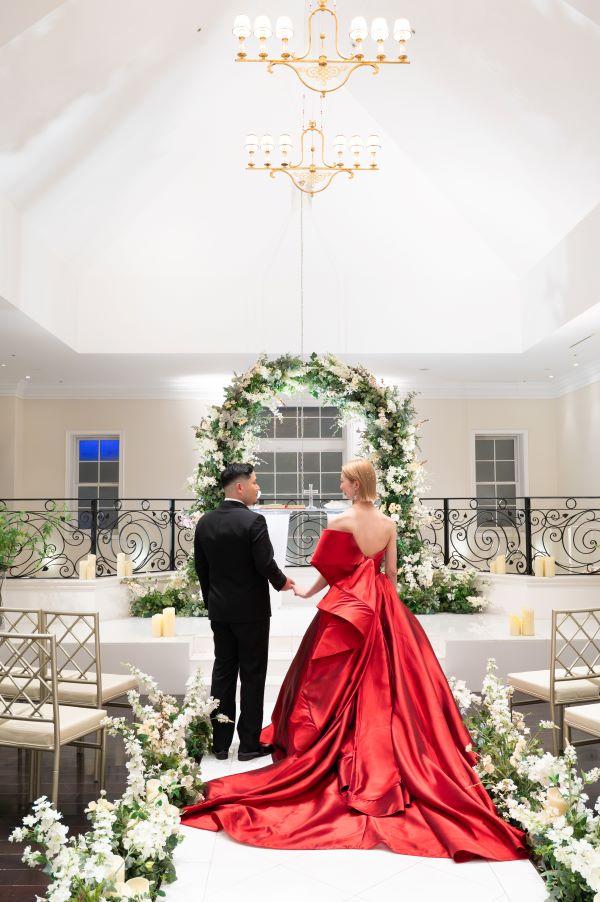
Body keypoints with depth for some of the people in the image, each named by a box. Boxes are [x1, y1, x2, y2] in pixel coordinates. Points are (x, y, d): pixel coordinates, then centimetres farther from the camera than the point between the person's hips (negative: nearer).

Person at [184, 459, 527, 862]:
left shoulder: (342, 522, -13)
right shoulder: (389, 523, 0)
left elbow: (330, 571, -7)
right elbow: (391, 573, 5)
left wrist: (307, 592, 9)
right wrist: (386, 603, 16)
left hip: (347, 604, -4)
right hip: (383, 607, 4)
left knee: (338, 679, 8)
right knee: (386, 679, 11)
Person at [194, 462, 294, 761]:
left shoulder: (204, 522, 2)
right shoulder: (253, 521, -17)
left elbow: (201, 567, 7)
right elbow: (265, 563, -18)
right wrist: (281, 582, 2)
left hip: (219, 610, 6)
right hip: (251, 610, -5)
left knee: (222, 673, 13)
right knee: (252, 676, 5)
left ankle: (220, 742, 20)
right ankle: (249, 744, 12)